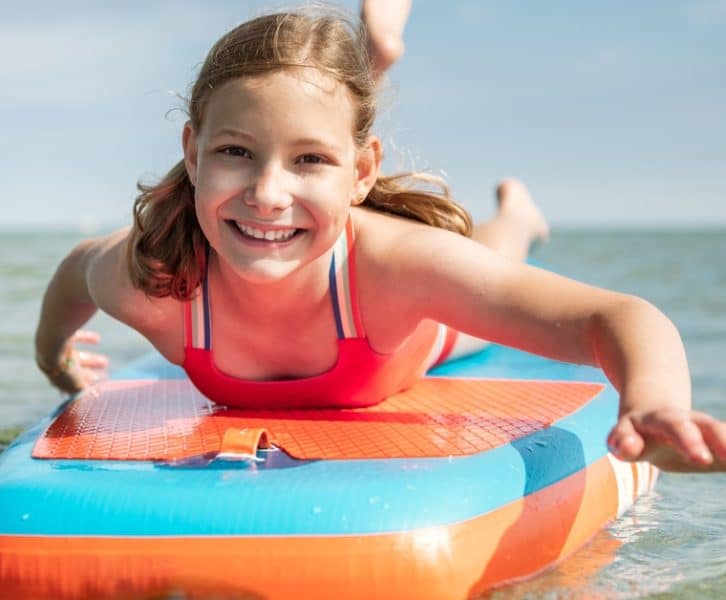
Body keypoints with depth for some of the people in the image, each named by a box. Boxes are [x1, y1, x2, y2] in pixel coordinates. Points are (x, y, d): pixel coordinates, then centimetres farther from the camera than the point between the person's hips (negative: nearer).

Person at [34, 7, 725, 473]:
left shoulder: (395, 261, -52)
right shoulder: (148, 280, -45)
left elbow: (620, 318, -55)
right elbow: (76, 269, -19)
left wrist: (655, 406, -77)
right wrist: (53, 348, 3)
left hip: (423, 333, -2)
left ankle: (513, 211, 65)